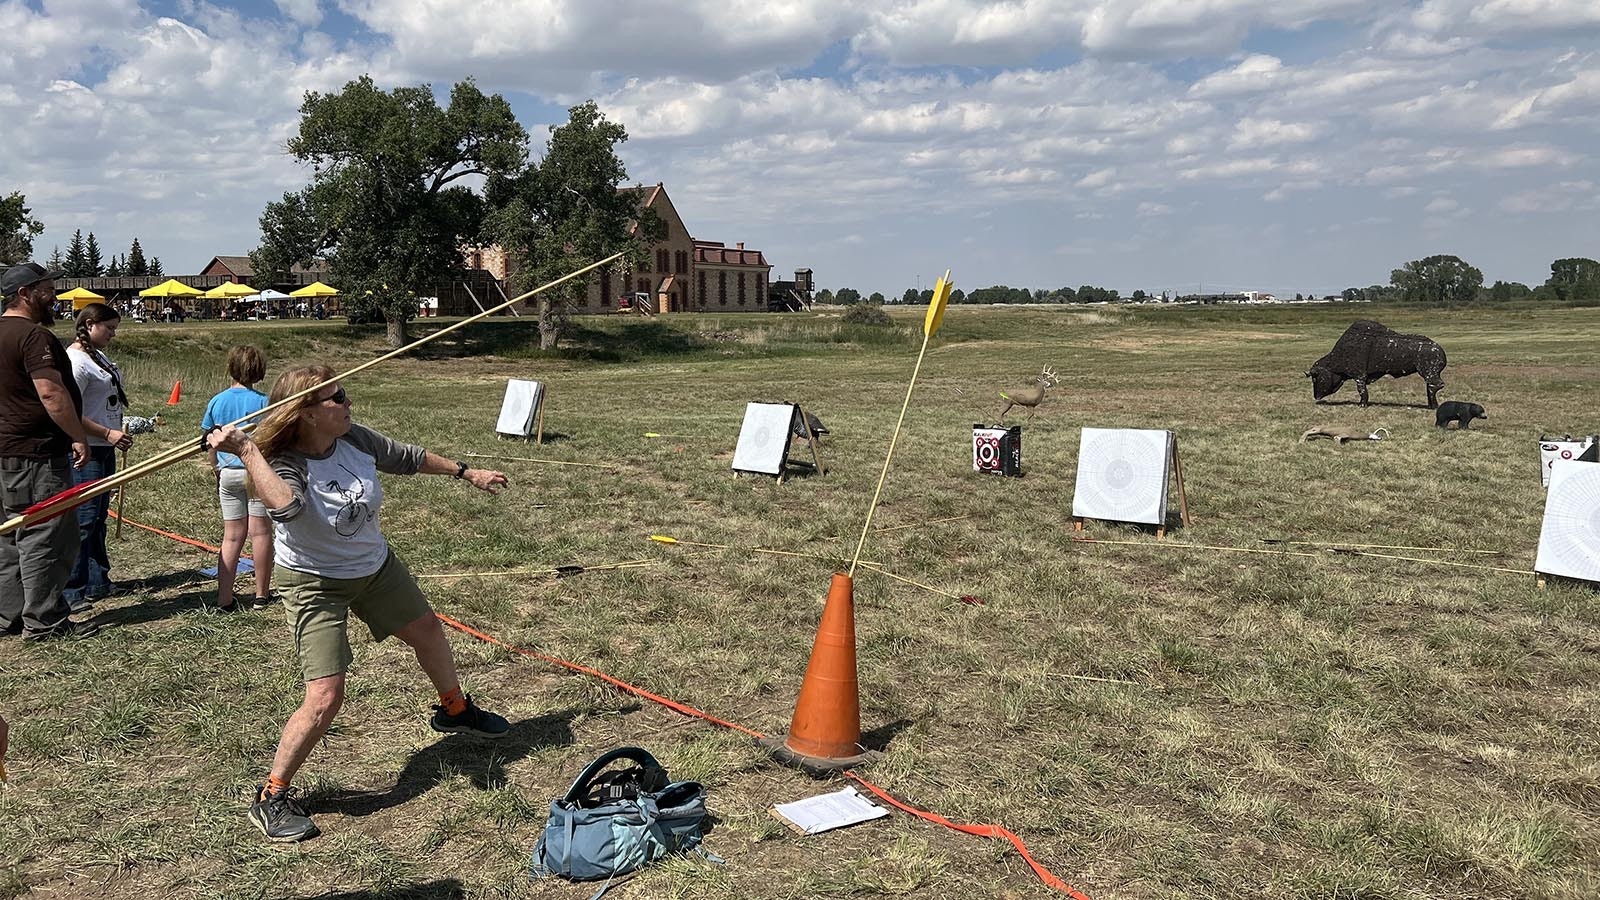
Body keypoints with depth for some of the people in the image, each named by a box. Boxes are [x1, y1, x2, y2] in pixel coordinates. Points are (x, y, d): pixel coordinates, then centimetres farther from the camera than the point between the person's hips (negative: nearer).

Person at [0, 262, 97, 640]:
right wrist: (79, 436, -17)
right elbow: (50, 392, -24)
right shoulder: (34, 335, -16)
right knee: (47, 538, -4)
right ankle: (43, 621, 1)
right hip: (37, 453, -11)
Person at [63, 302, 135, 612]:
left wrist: (120, 431, 16)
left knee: (98, 517, 17)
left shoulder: (99, 356, 14)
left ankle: (97, 582, 27)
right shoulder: (76, 360, -16)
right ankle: (72, 591, -2)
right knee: (84, 519, -8)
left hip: (105, 450, 10)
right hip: (86, 452, -10)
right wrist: (108, 433, -23)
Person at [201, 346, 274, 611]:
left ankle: (224, 598, 7)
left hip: (228, 474, 4)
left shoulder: (216, 402, 3)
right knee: (260, 533, 5)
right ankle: (262, 595, 12)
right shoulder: (263, 402, -8)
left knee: (231, 536, 9)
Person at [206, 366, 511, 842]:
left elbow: (407, 458, 4)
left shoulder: (356, 440, -14)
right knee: (325, 696, -15)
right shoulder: (283, 464, -28)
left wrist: (466, 472, 13)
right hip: (315, 584, -7)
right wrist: (245, 449, -49)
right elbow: (284, 504, -52)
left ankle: (454, 710, 52)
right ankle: (271, 798, 5)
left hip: (376, 566, 7)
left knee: (428, 631, 23)